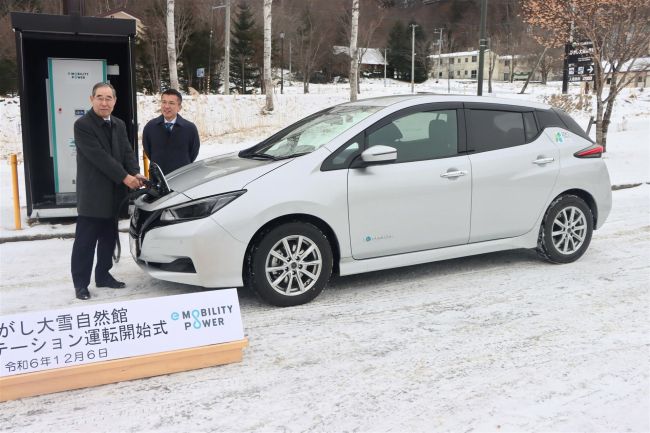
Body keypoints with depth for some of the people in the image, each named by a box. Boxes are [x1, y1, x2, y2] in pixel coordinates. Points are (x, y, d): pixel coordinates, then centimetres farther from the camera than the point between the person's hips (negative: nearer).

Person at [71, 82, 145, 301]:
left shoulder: (119, 125, 12)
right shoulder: (82, 125, -12)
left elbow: (127, 152, 7)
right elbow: (99, 157, -19)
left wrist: (135, 174, -13)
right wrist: (125, 177, -21)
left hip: (114, 194, 7)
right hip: (92, 194, -7)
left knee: (109, 238, 15)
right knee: (85, 241, 0)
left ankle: (103, 275, 28)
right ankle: (81, 283, 9)